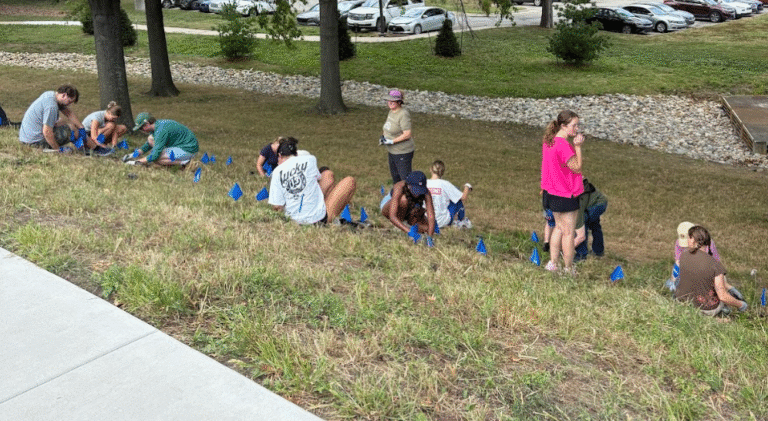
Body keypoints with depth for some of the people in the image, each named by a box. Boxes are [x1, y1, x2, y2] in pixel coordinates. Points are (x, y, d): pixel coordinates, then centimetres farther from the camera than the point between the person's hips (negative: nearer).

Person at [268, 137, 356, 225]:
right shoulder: (309, 159, -7)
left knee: (328, 174, 20)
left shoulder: (277, 172, -4)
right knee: (350, 181, 13)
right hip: (318, 217, -5)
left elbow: (277, 207, -8)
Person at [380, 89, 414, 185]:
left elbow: (407, 134, -26)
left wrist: (391, 141, -23)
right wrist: (383, 137, 2)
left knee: (405, 178, -5)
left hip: (403, 153, -9)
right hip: (392, 152, 10)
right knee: (395, 177, 22)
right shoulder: (391, 111, 7)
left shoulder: (403, 114, -22)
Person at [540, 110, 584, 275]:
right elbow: (577, 167, -19)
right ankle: (569, 270, 13)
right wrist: (578, 146, -19)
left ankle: (552, 263, 24)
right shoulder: (563, 145, -24)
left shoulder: (548, 141, 5)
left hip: (551, 193, 9)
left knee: (559, 227, 21)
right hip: (566, 195, -9)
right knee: (569, 233, 3)